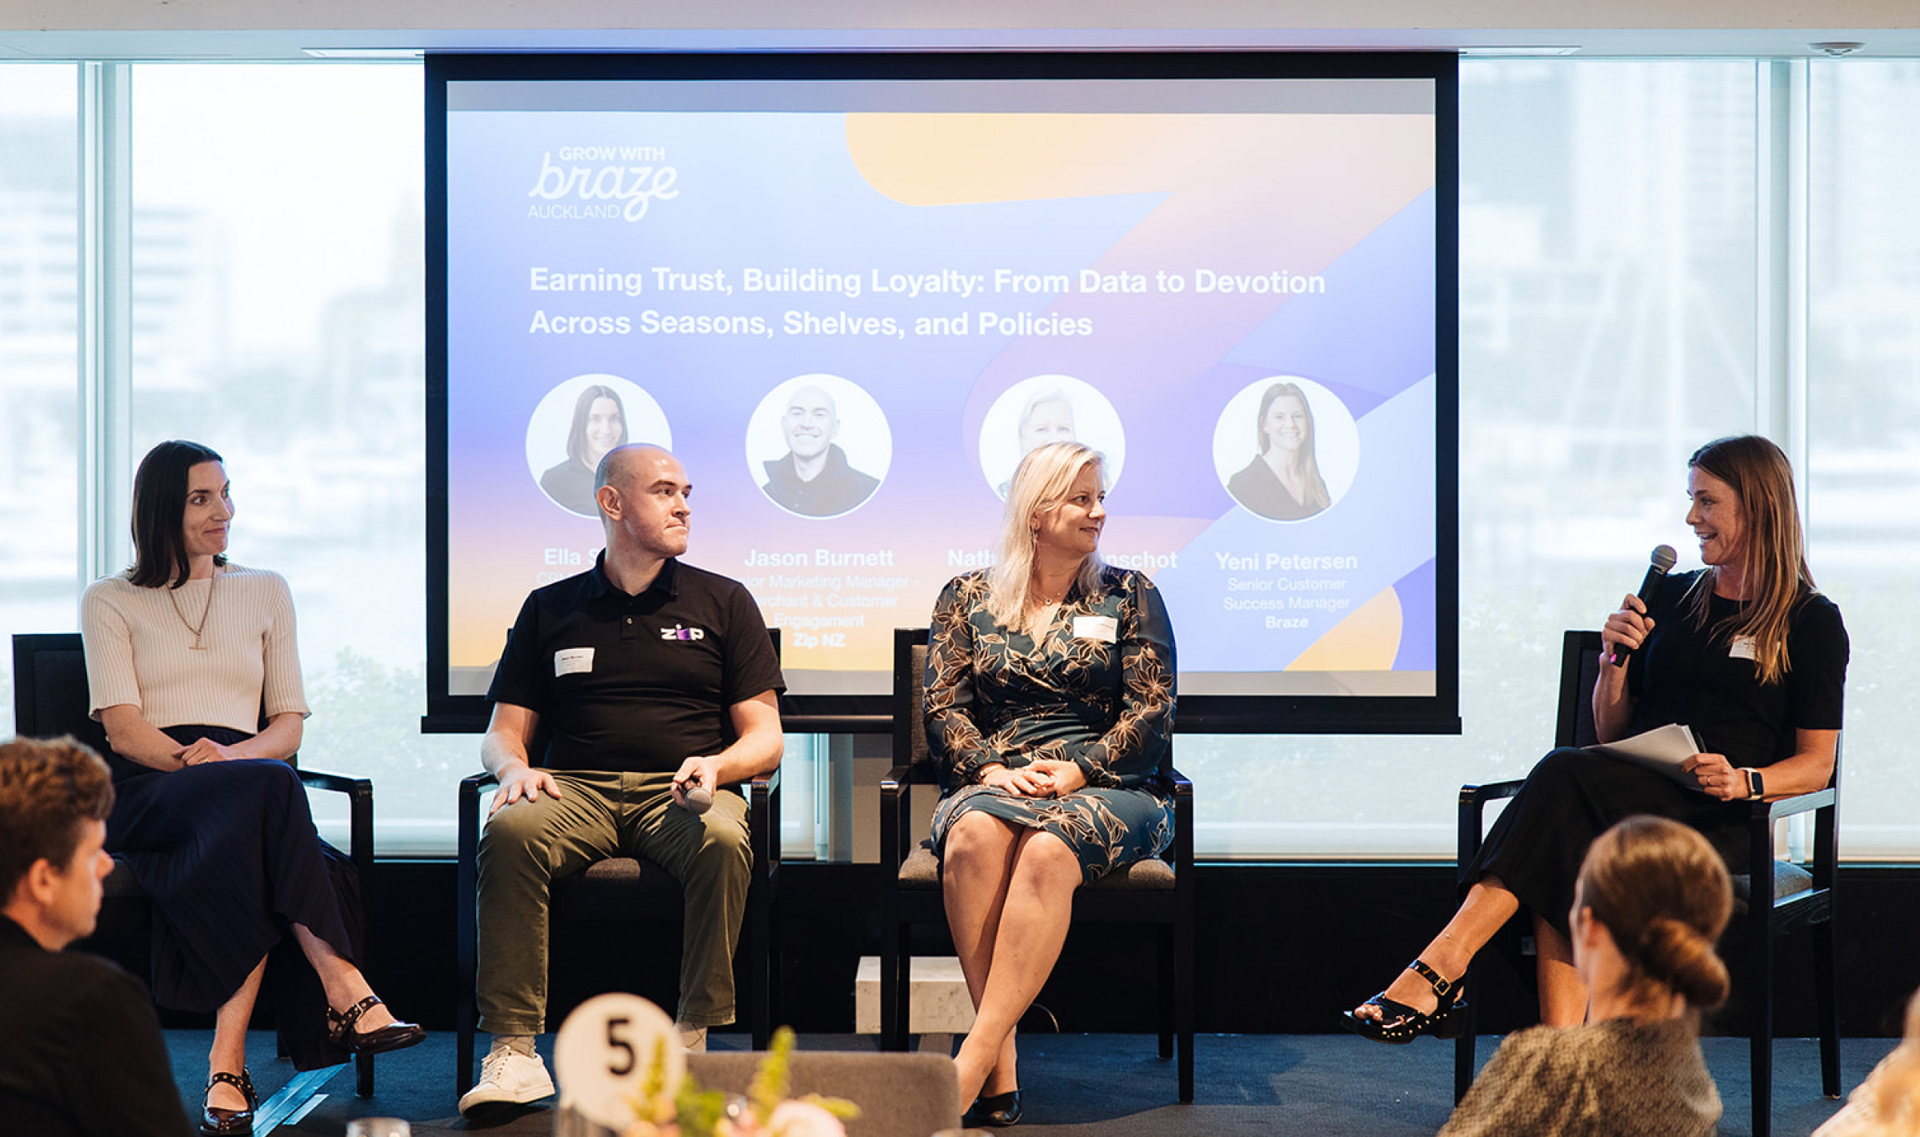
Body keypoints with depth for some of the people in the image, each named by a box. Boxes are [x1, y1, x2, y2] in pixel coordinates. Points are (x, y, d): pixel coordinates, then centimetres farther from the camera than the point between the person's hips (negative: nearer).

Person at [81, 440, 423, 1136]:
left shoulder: (266, 592, 21)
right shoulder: (111, 602, 14)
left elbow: (289, 725, 14)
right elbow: (123, 728, 1)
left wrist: (230, 755, -9)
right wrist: (186, 759, -19)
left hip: (246, 783, 2)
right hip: (147, 791, -2)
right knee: (267, 791, -37)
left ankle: (228, 1068, -41)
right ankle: (348, 994, -42)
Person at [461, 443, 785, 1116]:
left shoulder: (722, 602, 17)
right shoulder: (551, 608, 19)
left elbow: (765, 738, 11)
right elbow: (504, 732, 17)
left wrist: (716, 765, -12)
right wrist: (515, 767, -8)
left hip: (680, 792, 0)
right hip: (576, 788, 1)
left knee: (722, 839, -36)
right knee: (511, 830, -33)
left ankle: (691, 1043, -31)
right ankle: (512, 1052, -33)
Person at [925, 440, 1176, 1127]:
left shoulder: (1130, 596, 13)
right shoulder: (968, 597, 16)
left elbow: (1151, 711, 3)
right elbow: (943, 707, 7)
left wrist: (1077, 769, -12)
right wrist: (992, 769, -12)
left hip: (1105, 785, -1)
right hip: (993, 780, 1)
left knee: (1048, 851, -37)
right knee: (974, 836, -36)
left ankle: (974, 1060, -41)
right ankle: (1003, 1070, -38)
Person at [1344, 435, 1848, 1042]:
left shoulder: (1812, 622, 6)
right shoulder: (1671, 596, 21)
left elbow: (1816, 765, 2)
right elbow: (1610, 731, 20)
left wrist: (1745, 780, -18)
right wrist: (1614, 659, 1)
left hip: (1714, 819, -4)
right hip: (1629, 796, 4)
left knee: (1564, 773, -32)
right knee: (1565, 856, -34)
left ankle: (1442, 964, -41)